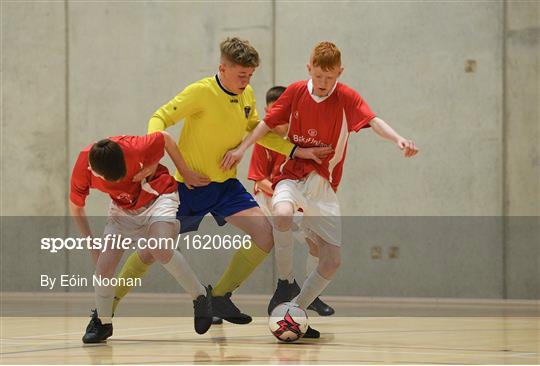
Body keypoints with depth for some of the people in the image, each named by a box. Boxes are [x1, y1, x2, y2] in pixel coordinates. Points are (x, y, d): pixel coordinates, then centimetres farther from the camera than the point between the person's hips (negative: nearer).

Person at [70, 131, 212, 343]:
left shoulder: (135, 149, -35)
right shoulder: (82, 169, -26)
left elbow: (166, 139, -12)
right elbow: (76, 207, -5)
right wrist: (90, 242, -1)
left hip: (157, 196, -3)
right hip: (122, 209, 3)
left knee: (160, 250, -30)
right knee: (104, 265, -9)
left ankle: (201, 297, -9)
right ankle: (102, 322, 15)